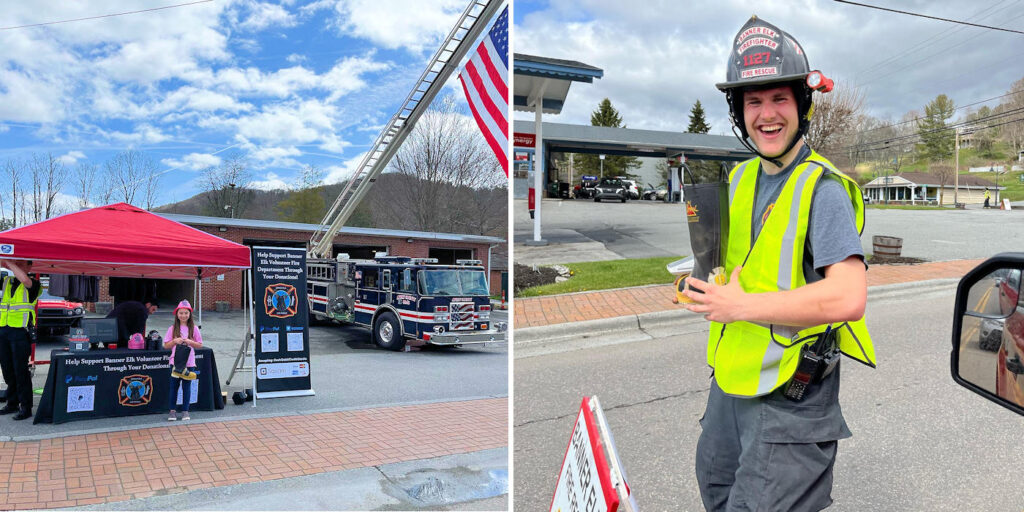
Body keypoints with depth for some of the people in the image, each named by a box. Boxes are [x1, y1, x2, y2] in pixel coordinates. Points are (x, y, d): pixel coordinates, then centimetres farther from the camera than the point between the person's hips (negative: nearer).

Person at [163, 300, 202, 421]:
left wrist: (190, 342, -13)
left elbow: (200, 344, 3)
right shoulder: (172, 329, 1)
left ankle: (185, 411, 15)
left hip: (189, 362, 0)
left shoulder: (193, 329, 0)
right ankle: (173, 410, 17)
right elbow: (166, 345, 3)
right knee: (174, 386, 6)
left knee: (187, 386, 5)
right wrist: (175, 341, -14)